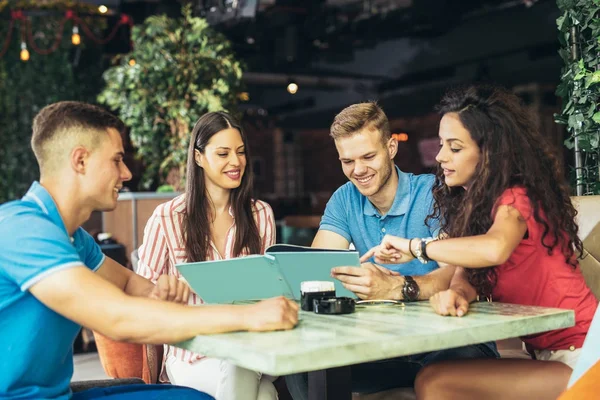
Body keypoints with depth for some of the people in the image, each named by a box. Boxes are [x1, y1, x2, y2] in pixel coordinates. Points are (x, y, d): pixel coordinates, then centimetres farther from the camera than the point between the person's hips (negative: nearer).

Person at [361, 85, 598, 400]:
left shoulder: (515, 198, -15)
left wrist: (415, 247, -23)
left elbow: (494, 249, -37)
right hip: (547, 354, 8)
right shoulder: (471, 201, 11)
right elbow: (467, 271, 2)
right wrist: (456, 294, -22)